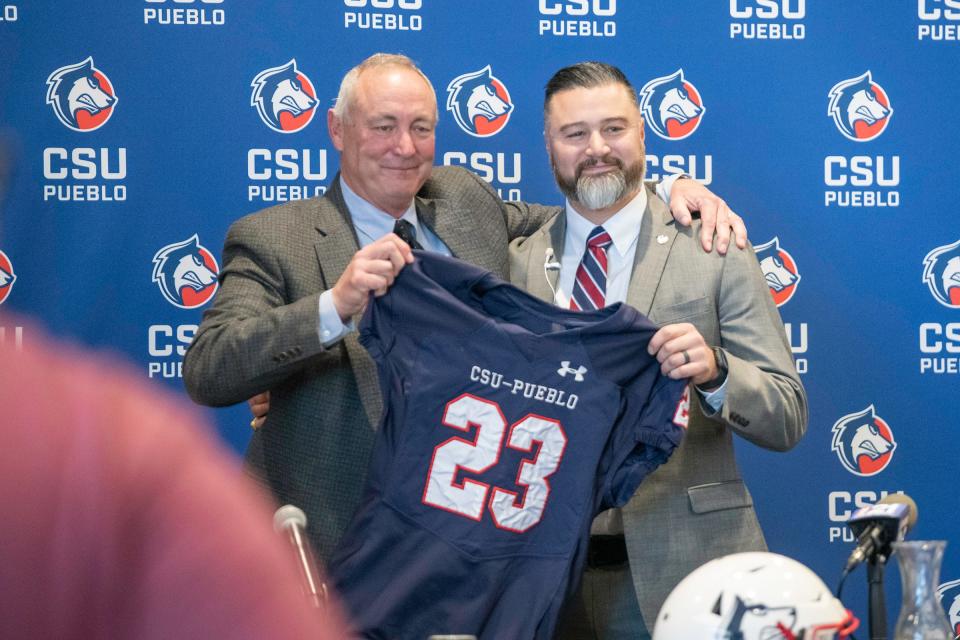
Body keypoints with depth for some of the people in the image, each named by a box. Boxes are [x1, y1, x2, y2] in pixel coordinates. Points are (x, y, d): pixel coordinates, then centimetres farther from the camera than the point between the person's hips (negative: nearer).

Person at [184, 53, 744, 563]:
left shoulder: (466, 201, 10)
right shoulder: (271, 240, -6)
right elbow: (208, 373, -20)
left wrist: (673, 192, 6)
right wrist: (336, 305, -33)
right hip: (335, 543, -4)